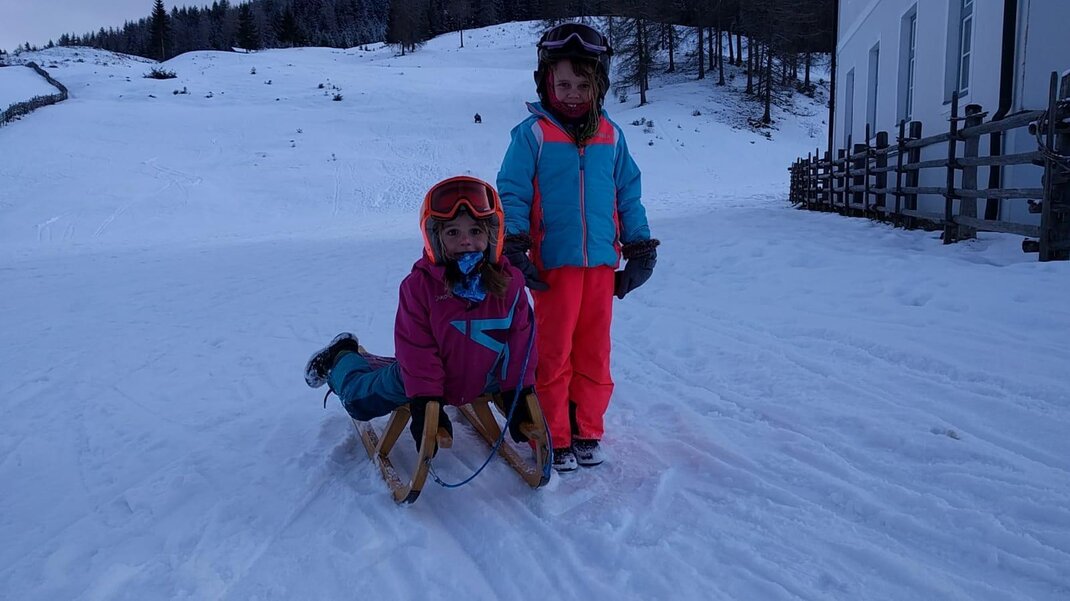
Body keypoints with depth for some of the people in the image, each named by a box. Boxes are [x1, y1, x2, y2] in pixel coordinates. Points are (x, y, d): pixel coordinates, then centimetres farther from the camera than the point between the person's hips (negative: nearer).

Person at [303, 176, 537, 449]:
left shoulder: (509, 281, -19)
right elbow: (417, 348, -25)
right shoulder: (419, 284, -26)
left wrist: (518, 394, -16)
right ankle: (341, 358, 45)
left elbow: (519, 338, -14)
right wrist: (424, 401, -27)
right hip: (427, 376, -2)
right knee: (360, 401, 10)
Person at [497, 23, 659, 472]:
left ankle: (587, 431, 25)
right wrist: (514, 252, -11)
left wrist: (640, 249, 12)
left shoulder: (610, 136, 9)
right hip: (553, 263, -3)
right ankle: (554, 438, 16)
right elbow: (512, 193, -4)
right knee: (554, 353, 3)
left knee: (594, 352, 10)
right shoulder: (533, 133, -2)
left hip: (601, 263, 4)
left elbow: (628, 194, 14)